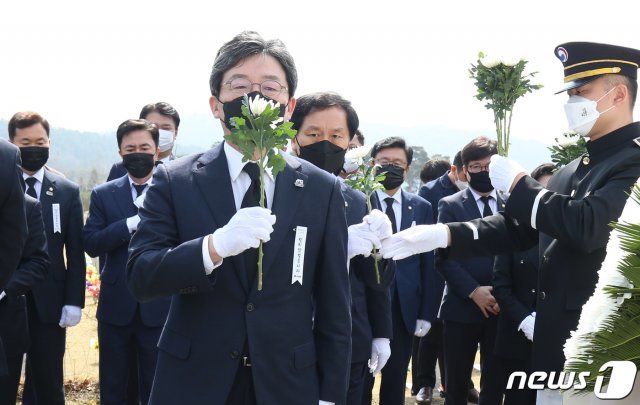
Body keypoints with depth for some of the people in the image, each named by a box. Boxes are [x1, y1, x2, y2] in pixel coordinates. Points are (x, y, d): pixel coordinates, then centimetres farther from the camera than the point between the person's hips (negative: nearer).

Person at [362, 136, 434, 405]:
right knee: (360, 381, 8)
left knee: (396, 382, 14)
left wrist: (425, 313, 2)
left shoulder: (421, 208, 7)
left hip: (404, 308, 3)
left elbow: (427, 264, 6)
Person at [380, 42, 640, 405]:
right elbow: (517, 228, 13)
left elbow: (587, 226, -27)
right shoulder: (571, 171, 14)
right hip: (556, 338, 8)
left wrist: (518, 184, -14)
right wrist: (443, 234, 1)